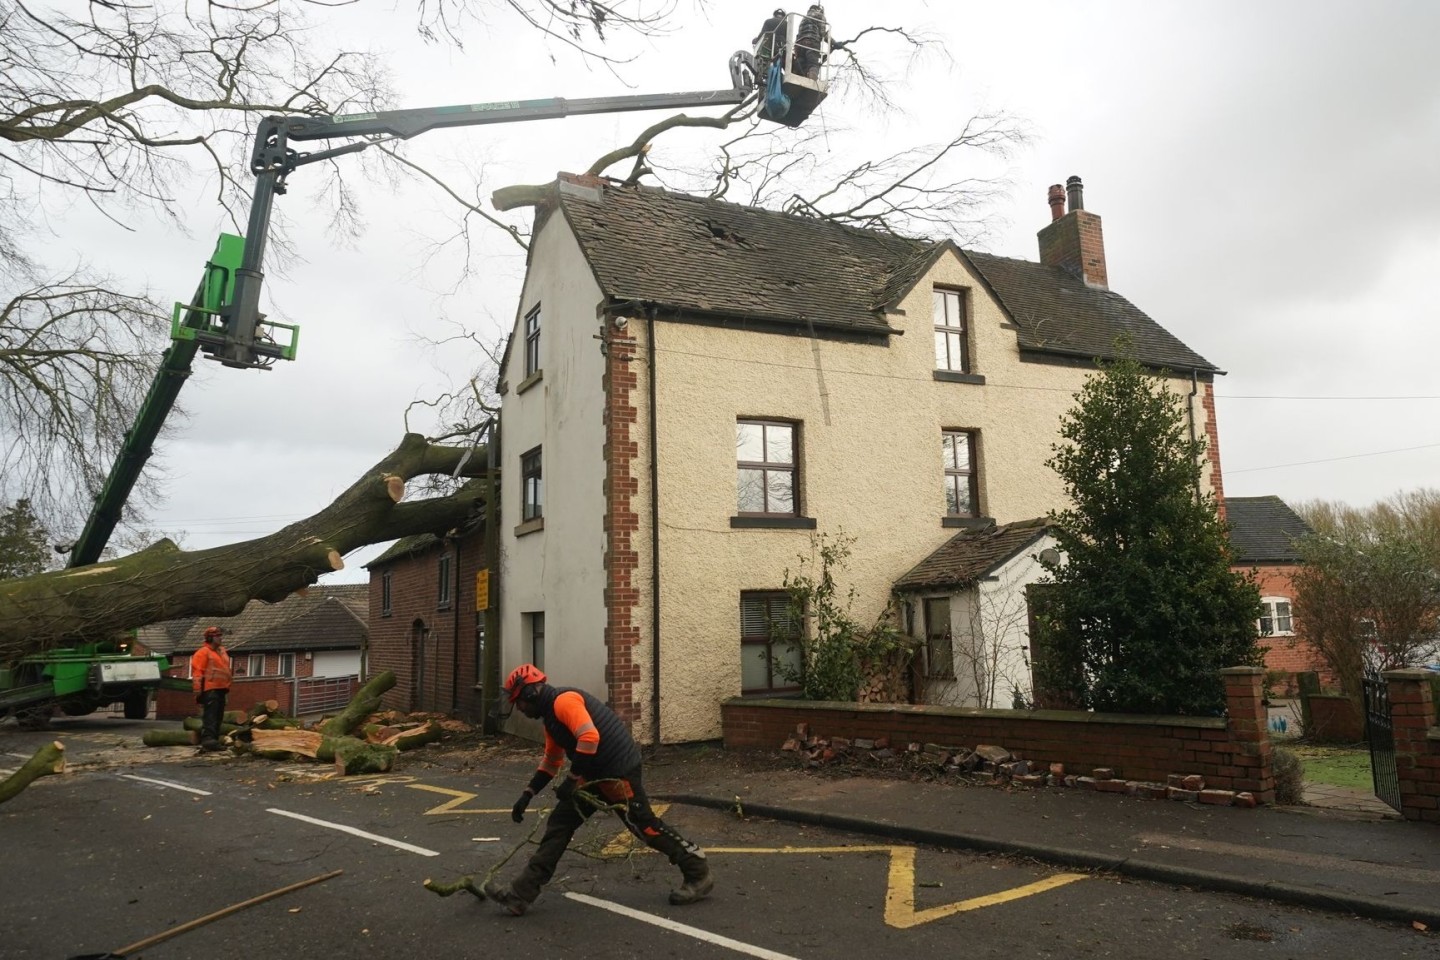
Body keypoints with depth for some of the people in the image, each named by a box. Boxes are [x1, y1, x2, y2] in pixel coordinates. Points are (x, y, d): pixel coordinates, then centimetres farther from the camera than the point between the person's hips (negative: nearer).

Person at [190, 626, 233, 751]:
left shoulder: (222, 651, 20)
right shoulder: (203, 652, -6)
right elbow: (197, 672, -13)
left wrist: (227, 687, 21)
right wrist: (198, 691, -19)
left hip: (221, 689, 9)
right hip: (210, 690, -9)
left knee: (218, 717, 11)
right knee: (209, 716, -16)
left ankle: (214, 739, 17)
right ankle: (207, 739, -22)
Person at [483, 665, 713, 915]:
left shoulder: (564, 700, -16)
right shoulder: (550, 714, 16)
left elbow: (590, 738, -29)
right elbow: (551, 761, 26)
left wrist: (572, 779, -21)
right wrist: (527, 794, 22)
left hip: (619, 770, -10)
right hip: (594, 773, 10)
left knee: (644, 825, -2)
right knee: (560, 823, 6)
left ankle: (699, 874, 13)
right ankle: (522, 893, 8)